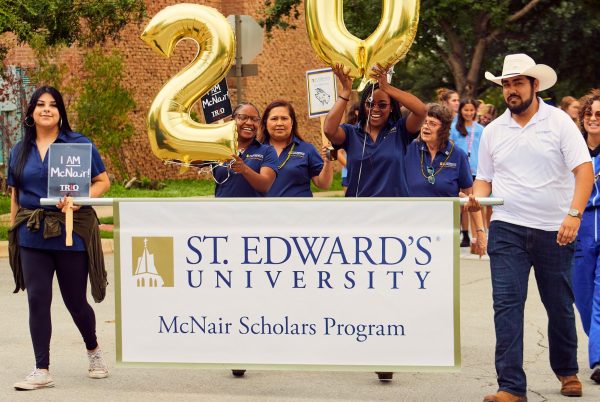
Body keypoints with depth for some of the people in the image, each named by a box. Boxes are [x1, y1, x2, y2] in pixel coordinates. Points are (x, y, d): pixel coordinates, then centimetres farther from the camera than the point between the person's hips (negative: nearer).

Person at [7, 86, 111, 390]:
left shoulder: (79, 144, 0)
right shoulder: (20, 151, 11)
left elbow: (103, 181, -1)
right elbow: (15, 194, 16)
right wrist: (13, 232, 12)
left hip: (72, 234, -3)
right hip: (32, 236, 3)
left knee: (75, 301, 6)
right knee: (37, 301, -2)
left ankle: (93, 350, 34)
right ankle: (42, 371, 4)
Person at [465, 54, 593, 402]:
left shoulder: (559, 122, -2)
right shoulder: (493, 131, 9)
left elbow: (584, 170, -9)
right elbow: (484, 180, 16)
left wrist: (574, 214, -23)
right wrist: (476, 199, -8)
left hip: (554, 230, -2)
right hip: (507, 229, 2)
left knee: (560, 305, 10)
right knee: (507, 304, -9)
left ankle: (567, 372, 33)